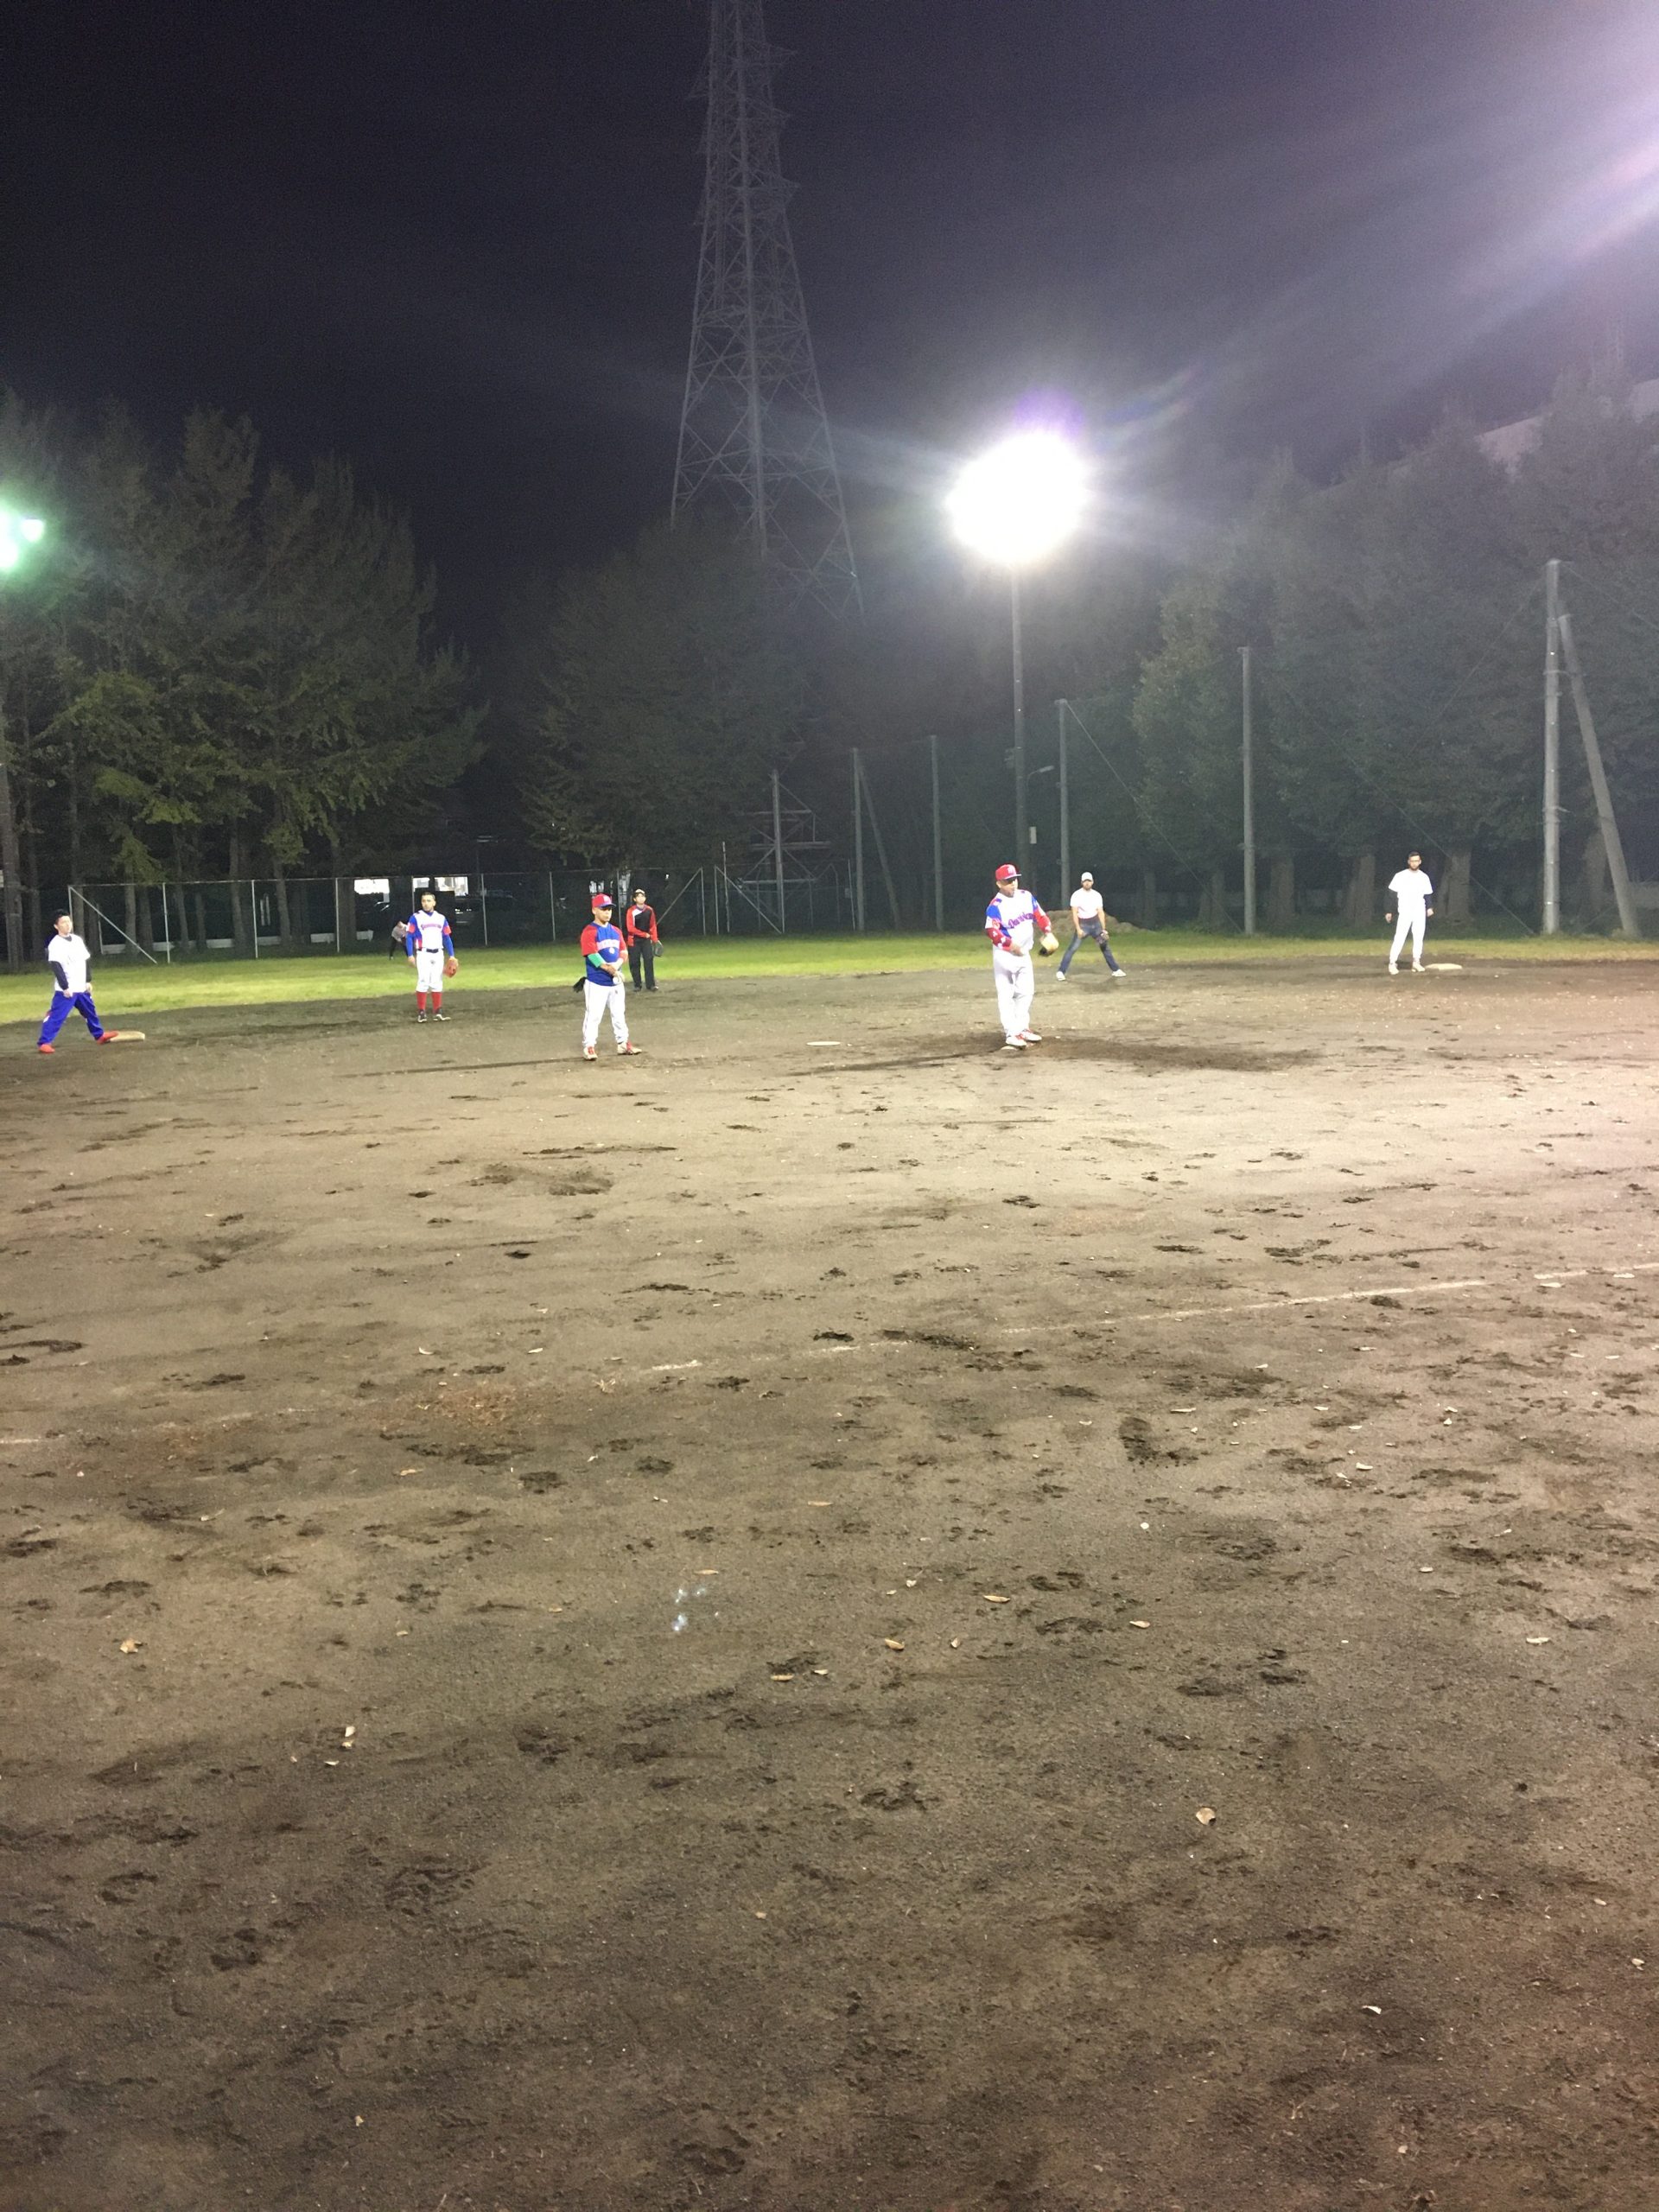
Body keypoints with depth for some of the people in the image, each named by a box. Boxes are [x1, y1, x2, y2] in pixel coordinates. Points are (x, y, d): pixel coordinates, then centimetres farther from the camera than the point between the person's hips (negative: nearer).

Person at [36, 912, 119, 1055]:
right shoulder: (55, 944, -12)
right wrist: (65, 987, -22)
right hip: (65, 990, -7)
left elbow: (87, 961, 16)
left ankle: (99, 1035, 39)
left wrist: (88, 981, 11)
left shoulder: (78, 940, 10)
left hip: (81, 988, 7)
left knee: (90, 1011, 21)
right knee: (57, 1016, -11)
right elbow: (56, 967, -18)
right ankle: (43, 1043, -11)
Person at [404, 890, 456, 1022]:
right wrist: (410, 955, -11)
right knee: (423, 982, -9)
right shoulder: (415, 918, 0)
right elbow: (409, 937, -2)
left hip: (438, 954, 4)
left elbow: (447, 938, 13)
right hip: (423, 954, -4)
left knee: (437, 983, 5)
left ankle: (438, 1011, 10)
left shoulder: (441, 918, 12)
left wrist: (451, 956, 6)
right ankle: (421, 1012, -5)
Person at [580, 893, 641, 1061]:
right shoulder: (589, 932, -10)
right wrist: (608, 969, -28)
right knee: (593, 1015, -5)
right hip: (596, 983, -6)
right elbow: (593, 956, -19)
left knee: (619, 1014, 15)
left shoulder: (616, 931, 11)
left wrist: (616, 965, -12)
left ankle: (622, 1043, 25)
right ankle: (589, 1046, 2)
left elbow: (623, 953, 9)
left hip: (616, 982, 6)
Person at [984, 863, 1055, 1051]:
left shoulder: (1026, 897, 4)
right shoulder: (996, 906, -18)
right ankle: (1011, 1034, -7)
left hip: (1024, 953, 7)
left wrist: (1048, 932, -3)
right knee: (1006, 995, -6)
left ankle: (1022, 1028, 26)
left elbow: (1039, 915, 11)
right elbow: (992, 931, -27)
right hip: (1004, 955, -7)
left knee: (1025, 992, 14)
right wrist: (1011, 944, -35)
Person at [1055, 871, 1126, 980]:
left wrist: (1103, 929, -3)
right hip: (1082, 925, -4)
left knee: (1105, 946, 8)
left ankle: (1115, 970, 18)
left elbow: (1101, 913, 3)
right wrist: (1078, 929, -21)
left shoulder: (1097, 895, 2)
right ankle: (1061, 972, -11)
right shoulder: (1076, 895, -9)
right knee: (1072, 948, -12)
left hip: (1095, 923, 4)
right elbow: (1074, 913, -12)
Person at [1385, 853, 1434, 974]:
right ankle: (1392, 963, -8)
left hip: (1420, 912, 3)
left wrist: (1429, 907, -4)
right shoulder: (1400, 876, 0)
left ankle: (1416, 962, 8)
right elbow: (1392, 894, 1)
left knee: (1418, 938, 2)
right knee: (1399, 938, -9)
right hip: (1404, 911, -3)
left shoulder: (1424, 877, 10)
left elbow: (1428, 895, 14)